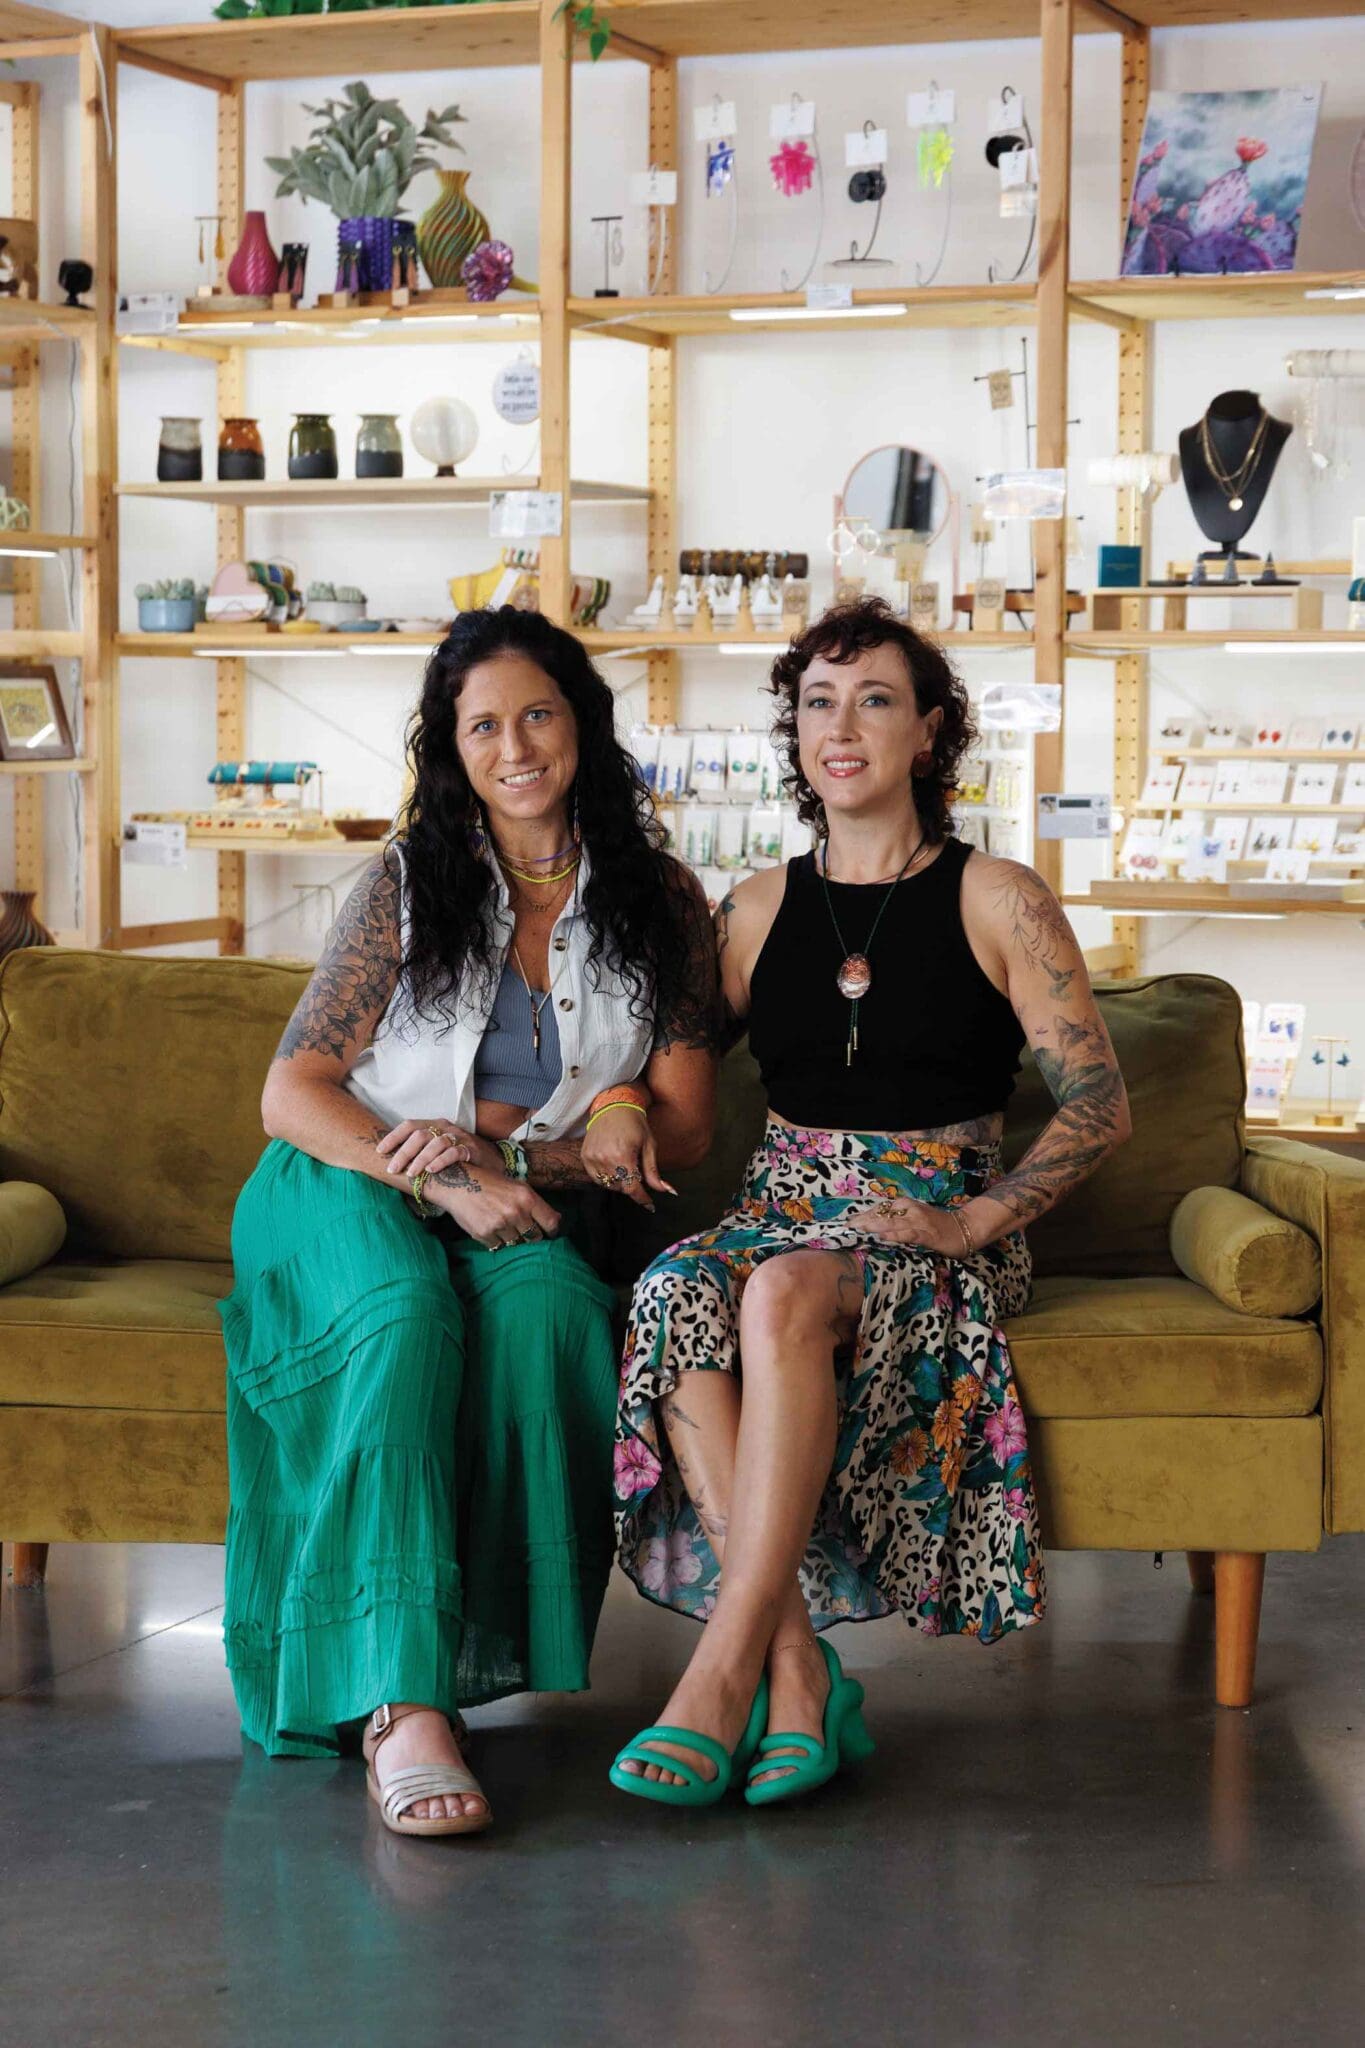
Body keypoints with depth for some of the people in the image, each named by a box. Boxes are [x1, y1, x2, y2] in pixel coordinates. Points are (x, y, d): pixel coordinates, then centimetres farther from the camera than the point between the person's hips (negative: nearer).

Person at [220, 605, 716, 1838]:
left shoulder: (659, 900, 7)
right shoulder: (408, 885, 4)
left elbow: (683, 1129, 2)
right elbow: (291, 1094, -2)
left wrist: (503, 1152, -13)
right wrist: (447, 1184, -19)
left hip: (529, 1214, 1)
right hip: (354, 1189, -1)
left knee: (546, 1307, -36)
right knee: (407, 1314, -36)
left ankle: (498, 1644, -30)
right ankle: (402, 1703, -44)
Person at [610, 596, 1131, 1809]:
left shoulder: (995, 901, 4)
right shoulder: (762, 908, 15)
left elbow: (1100, 1105, -1)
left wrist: (975, 1219, -12)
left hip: (937, 1223, -3)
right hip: (784, 1206, 4)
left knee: (787, 1291, -38)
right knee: (673, 1298, -33)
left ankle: (722, 1677, -38)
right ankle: (798, 1673, -36)